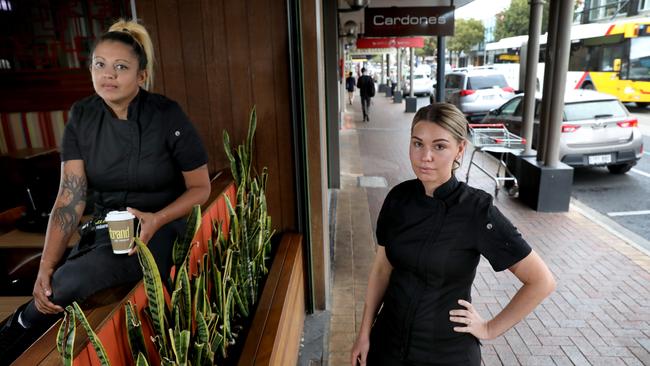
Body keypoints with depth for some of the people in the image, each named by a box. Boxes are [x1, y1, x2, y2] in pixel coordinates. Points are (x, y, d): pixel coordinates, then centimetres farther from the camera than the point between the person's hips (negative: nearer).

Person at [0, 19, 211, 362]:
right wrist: (45, 267, -17)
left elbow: (200, 187, -6)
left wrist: (156, 220, -22)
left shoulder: (168, 117, -13)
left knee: (72, 281, -27)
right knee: (56, 281, -22)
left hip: (159, 227, -4)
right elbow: (70, 198, -7)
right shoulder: (82, 118, -2)